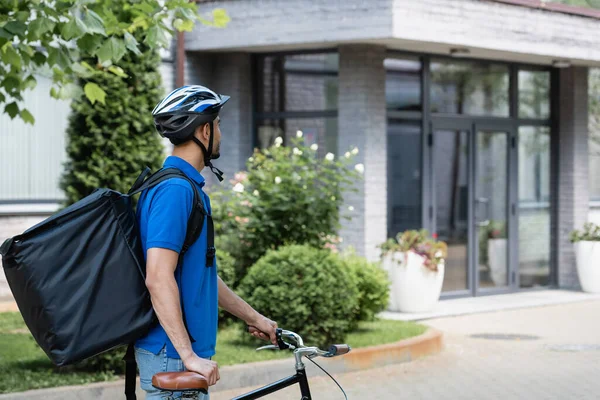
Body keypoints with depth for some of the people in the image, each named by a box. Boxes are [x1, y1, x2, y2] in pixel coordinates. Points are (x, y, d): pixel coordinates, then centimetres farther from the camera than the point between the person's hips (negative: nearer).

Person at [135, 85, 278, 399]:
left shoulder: (184, 187, 16)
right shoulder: (175, 189, -17)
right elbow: (158, 278, -25)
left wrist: (253, 318, 27)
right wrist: (189, 356, -26)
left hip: (179, 352, 10)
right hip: (172, 358, -10)